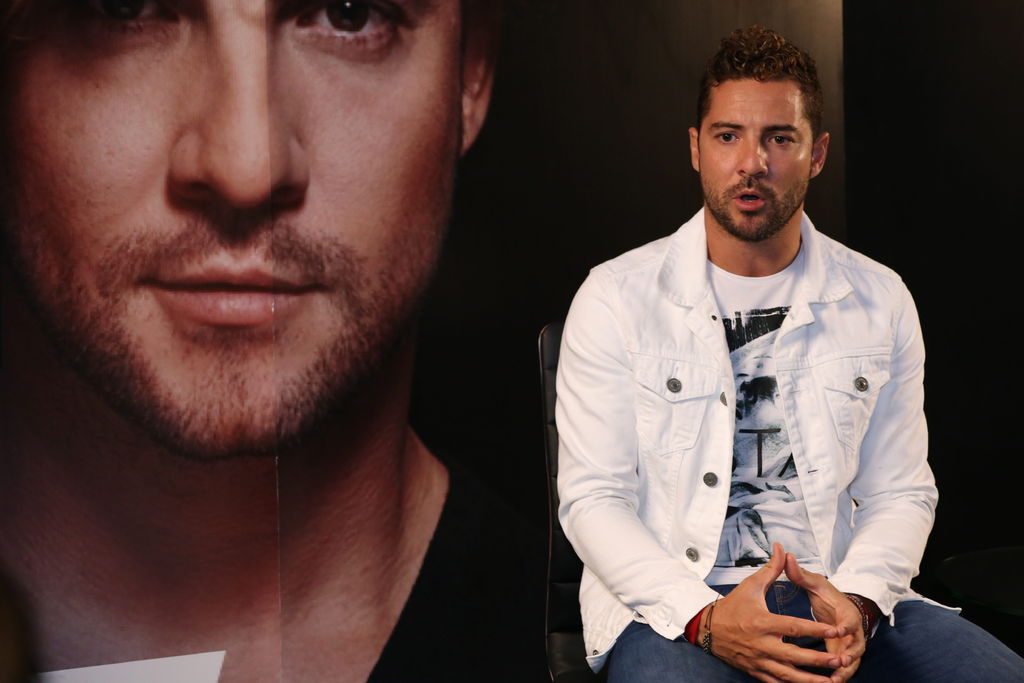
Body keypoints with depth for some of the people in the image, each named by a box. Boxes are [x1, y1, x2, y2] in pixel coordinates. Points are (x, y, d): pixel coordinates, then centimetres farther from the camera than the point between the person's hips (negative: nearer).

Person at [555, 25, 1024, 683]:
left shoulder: (881, 301, 9)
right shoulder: (615, 299, 0)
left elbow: (900, 493, 9)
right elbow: (593, 499, -4)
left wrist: (857, 602, -11)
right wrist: (705, 618, -19)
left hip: (839, 598, 4)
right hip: (670, 606, -4)